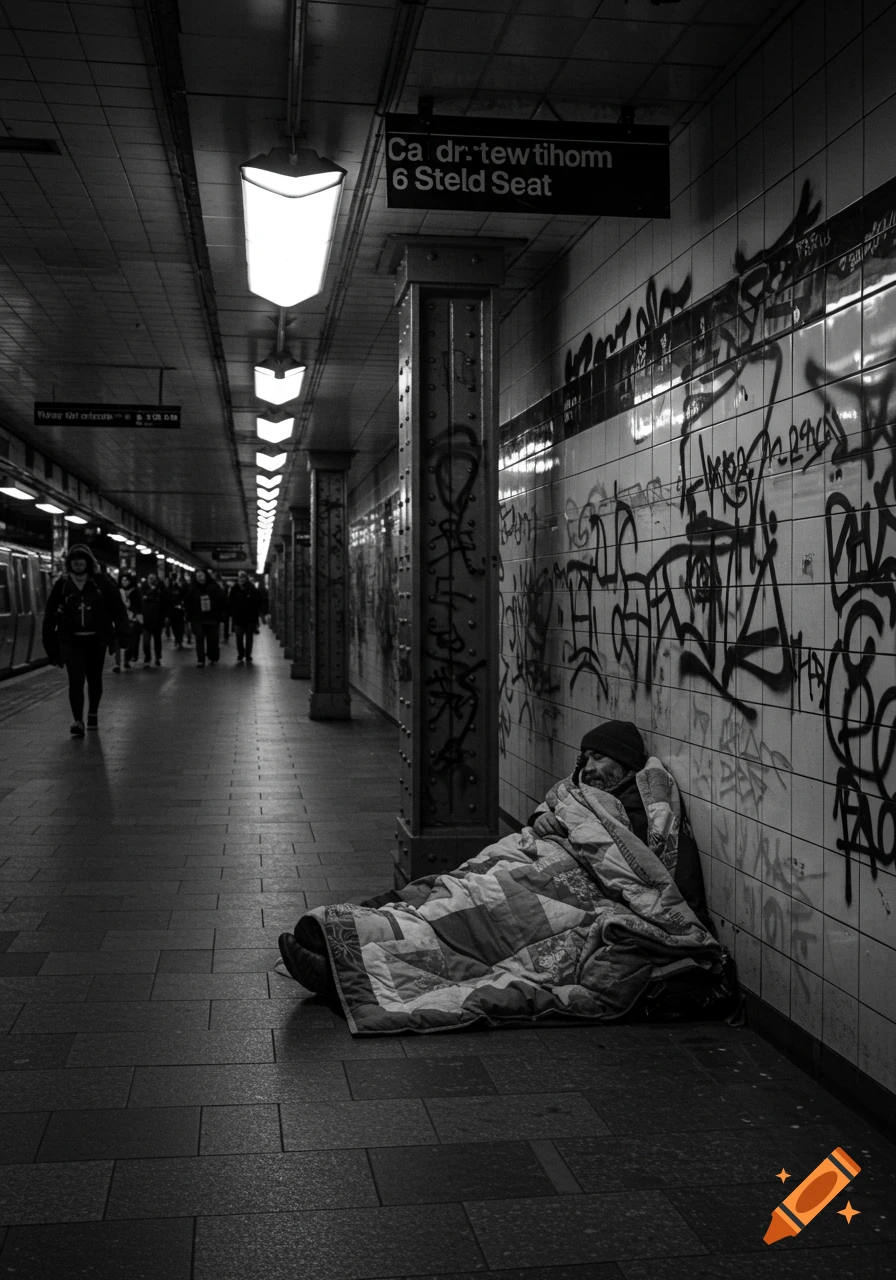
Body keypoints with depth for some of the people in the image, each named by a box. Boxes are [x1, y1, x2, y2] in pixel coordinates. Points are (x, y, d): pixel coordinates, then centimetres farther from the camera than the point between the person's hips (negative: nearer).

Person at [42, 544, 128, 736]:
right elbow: (51, 613, 5)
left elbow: (117, 608, -2)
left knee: (94, 679, 13)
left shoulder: (101, 583, -2)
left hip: (96, 639, 1)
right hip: (71, 640, -1)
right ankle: (78, 720, -9)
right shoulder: (62, 585, 2)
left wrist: (121, 632, -12)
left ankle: (93, 713, 35)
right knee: (76, 679, -12)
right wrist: (49, 640, 2)